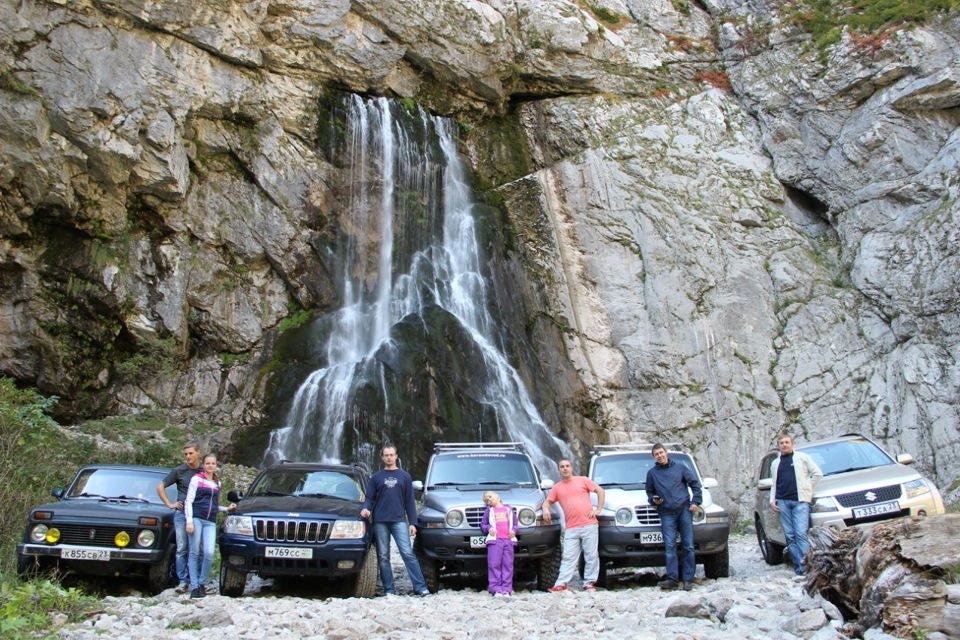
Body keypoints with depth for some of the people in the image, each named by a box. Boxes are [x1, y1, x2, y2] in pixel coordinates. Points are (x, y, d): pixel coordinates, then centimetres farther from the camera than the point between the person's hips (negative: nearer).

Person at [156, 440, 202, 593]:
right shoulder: (179, 471, 3)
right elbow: (160, 487, 10)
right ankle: (183, 581, 1)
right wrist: (169, 504, 3)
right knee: (182, 549, -3)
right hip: (182, 514, -1)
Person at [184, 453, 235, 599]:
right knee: (195, 553, -4)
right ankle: (194, 587, 0)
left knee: (209, 553, -11)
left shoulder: (217, 483, 21)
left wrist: (227, 509, 14)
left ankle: (202, 583, 5)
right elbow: (189, 501, -1)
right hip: (196, 519, -4)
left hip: (210, 522, 4)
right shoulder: (196, 479, 6)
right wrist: (189, 521, -10)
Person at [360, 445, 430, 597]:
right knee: (383, 557, 1)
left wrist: (412, 523, 2)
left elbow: (410, 501, 10)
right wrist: (366, 508, -13)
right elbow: (369, 498, 10)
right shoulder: (376, 477, 12)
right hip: (380, 521, 1)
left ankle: (420, 587, -9)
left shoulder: (405, 476, 12)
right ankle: (389, 589, 6)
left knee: (408, 553, -10)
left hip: (399, 520, -1)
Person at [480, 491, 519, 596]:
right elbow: (483, 524, 14)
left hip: (508, 540, 1)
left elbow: (516, 524, 18)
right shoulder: (489, 510, 17)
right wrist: (488, 528, -6)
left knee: (508, 565, -2)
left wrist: (514, 530, -2)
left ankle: (506, 589, 0)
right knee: (494, 564, -8)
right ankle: (496, 589, -6)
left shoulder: (509, 509, 20)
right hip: (494, 540, -1)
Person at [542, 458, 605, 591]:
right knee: (568, 557, -2)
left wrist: (598, 509, -1)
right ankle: (561, 584, -4)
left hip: (589, 525, -2)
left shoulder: (582, 481, 8)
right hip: (571, 529, 2)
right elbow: (547, 502, 17)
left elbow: (600, 491, 8)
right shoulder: (557, 487, 15)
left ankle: (589, 583, 6)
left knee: (591, 556, 0)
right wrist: (546, 509, -7)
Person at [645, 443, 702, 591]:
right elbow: (649, 492, 23)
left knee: (688, 546, -3)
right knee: (670, 546, -8)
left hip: (684, 510, 0)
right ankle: (672, 579, -10)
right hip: (667, 513, 1)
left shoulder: (680, 468, 12)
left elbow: (695, 484, 12)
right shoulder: (652, 473, 15)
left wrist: (696, 501, 0)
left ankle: (688, 579, 0)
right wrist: (653, 499, 1)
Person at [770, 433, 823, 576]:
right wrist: (772, 499, 10)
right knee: (790, 536, -2)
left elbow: (818, 474, 8)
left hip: (800, 501, -4)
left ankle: (805, 563, -16)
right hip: (782, 502, 4)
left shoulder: (802, 457, 10)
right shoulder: (775, 464, 22)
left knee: (801, 533, -15)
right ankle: (798, 565, -1)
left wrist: (808, 491, 5)